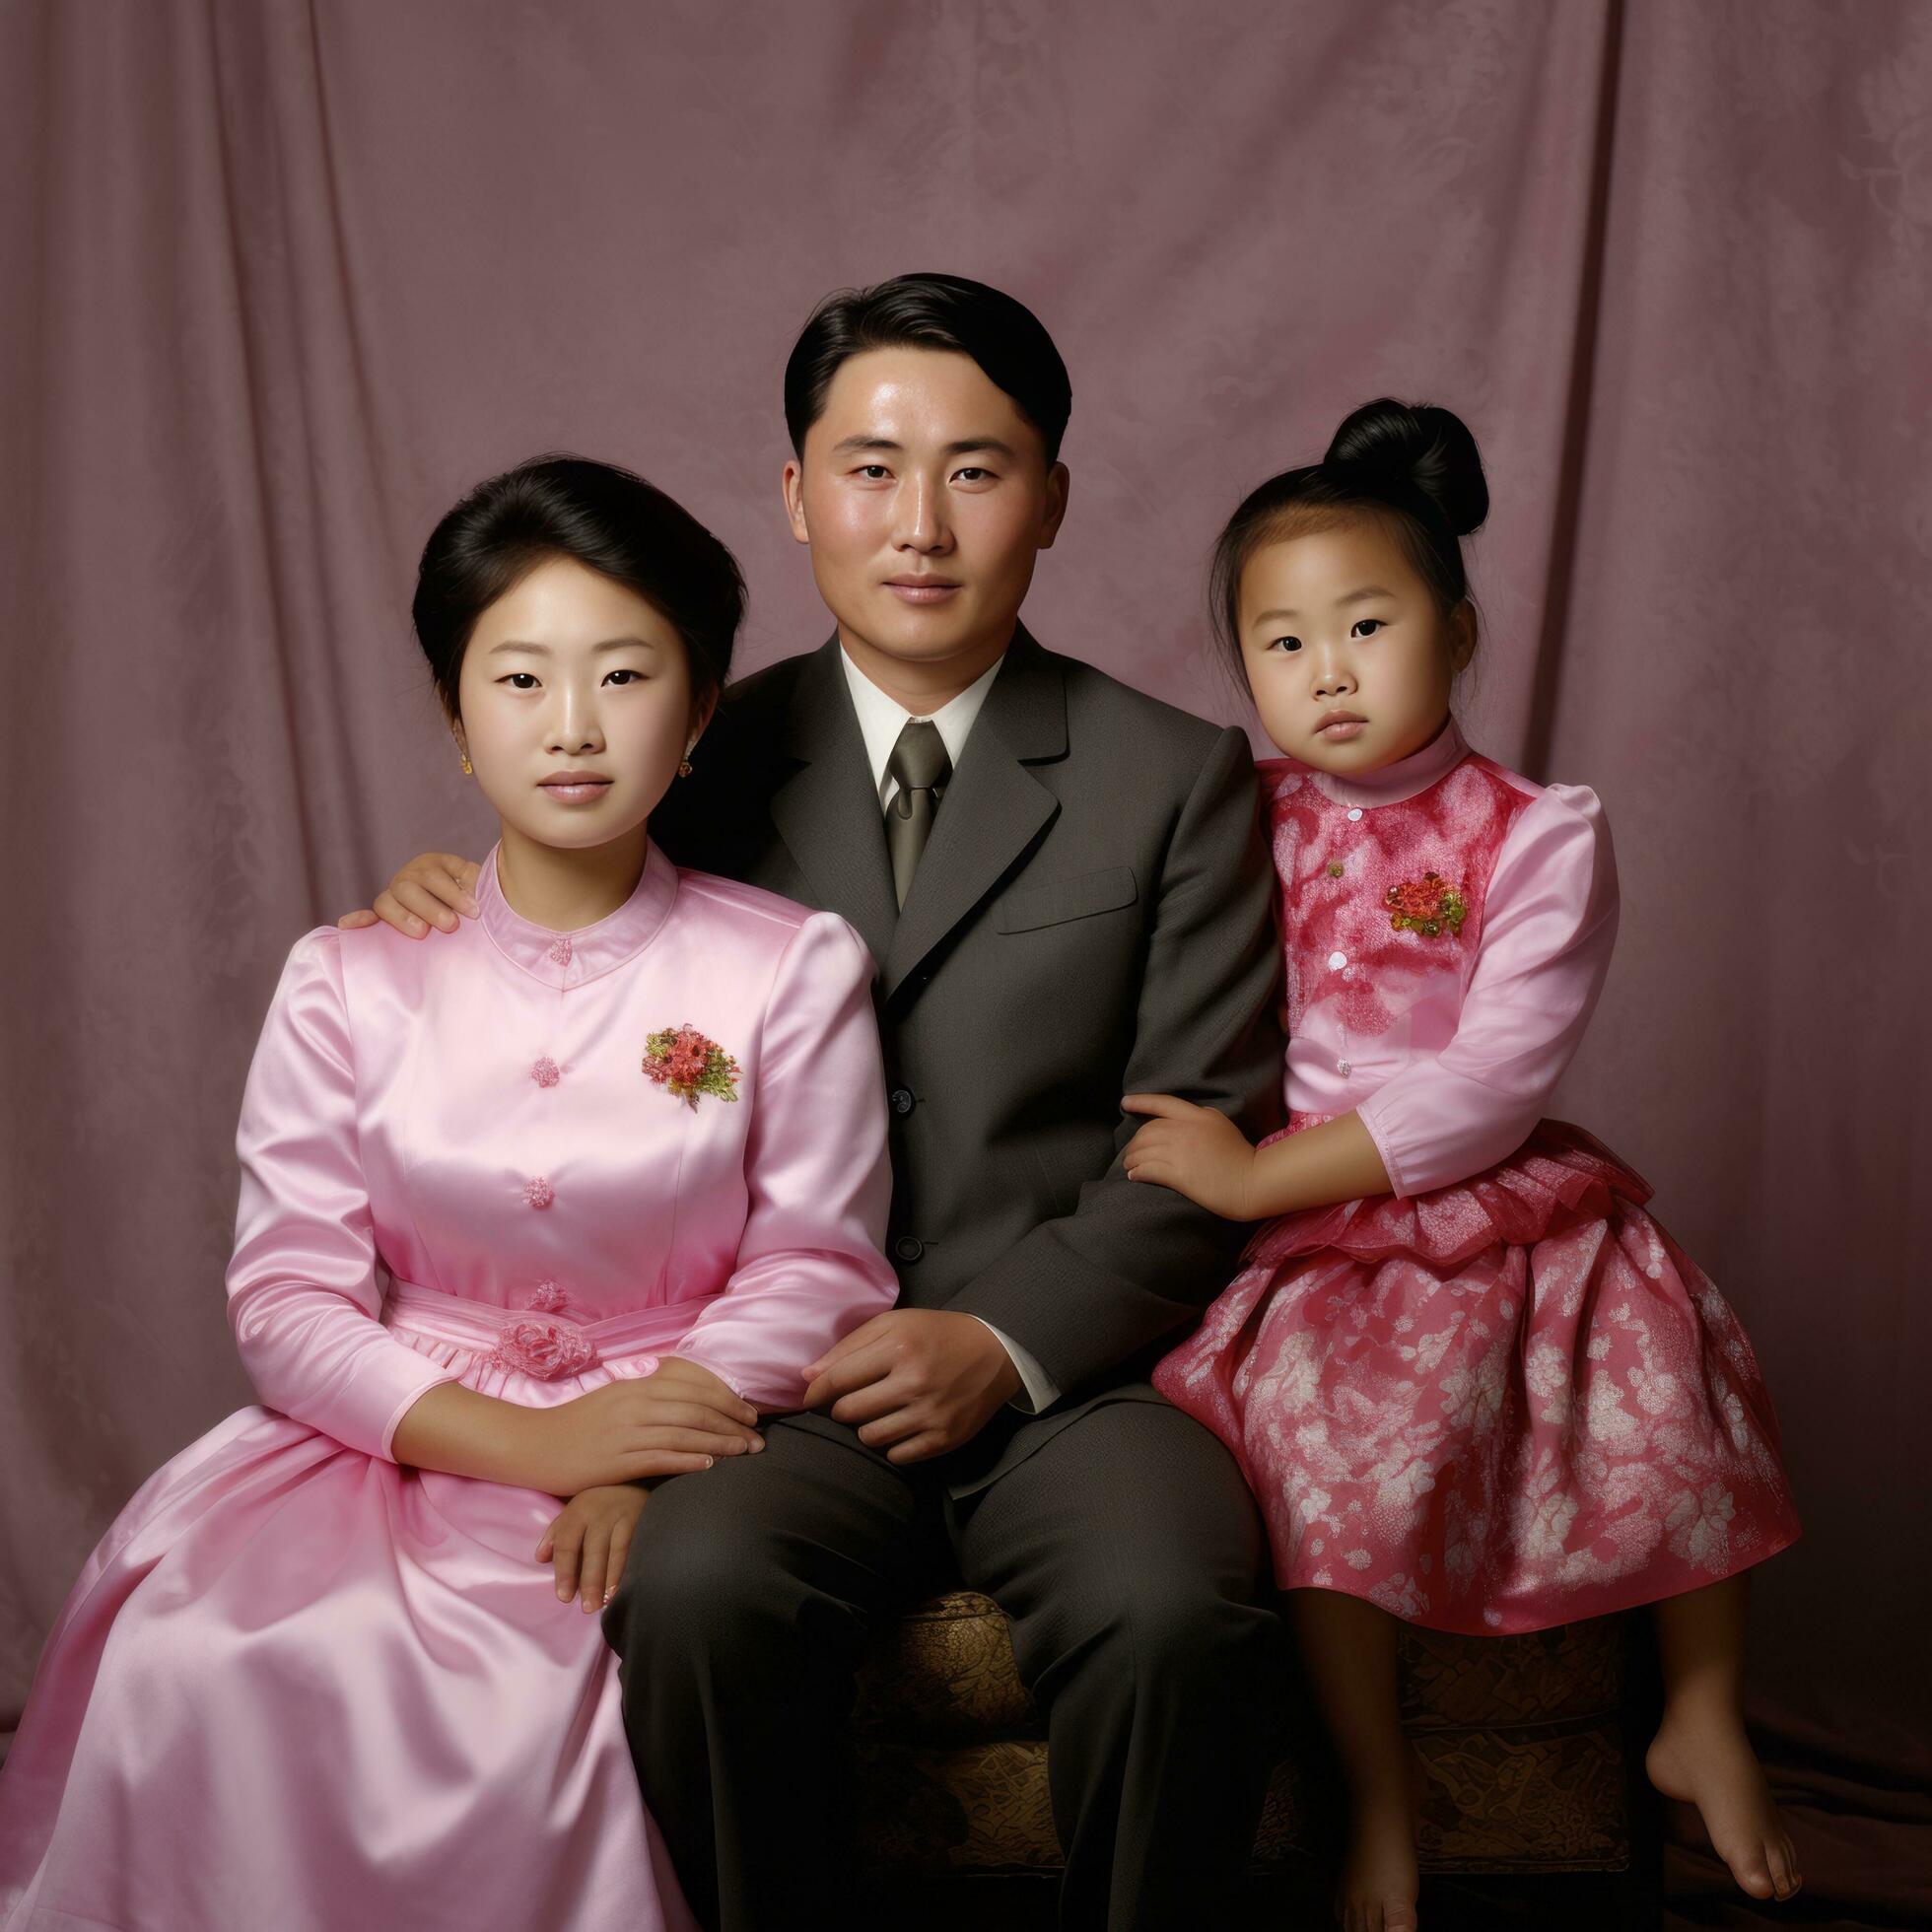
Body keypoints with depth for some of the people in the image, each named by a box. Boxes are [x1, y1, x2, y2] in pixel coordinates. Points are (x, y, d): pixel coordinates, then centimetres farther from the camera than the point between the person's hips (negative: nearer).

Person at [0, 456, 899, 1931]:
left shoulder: (791, 970, 1)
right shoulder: (351, 986, 4)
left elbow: (814, 1272, -3)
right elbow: (289, 1303, -2)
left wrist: (639, 1463, -20)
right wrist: (527, 1440, -18)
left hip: (669, 1444, -2)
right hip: (395, 1439, 2)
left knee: (524, 1690, -31)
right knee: (191, 1668, -25)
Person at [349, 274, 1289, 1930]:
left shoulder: (1179, 780, 7)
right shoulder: (714, 763, 11)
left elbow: (1205, 1137, 2)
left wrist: (1010, 1341, -11)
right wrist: (465, 910, -3)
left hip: (1067, 1363, 0)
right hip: (791, 1377, 1)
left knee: (1176, 1607, -30)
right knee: (693, 1586, -30)